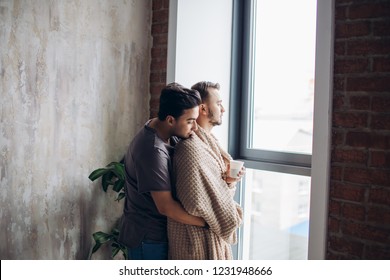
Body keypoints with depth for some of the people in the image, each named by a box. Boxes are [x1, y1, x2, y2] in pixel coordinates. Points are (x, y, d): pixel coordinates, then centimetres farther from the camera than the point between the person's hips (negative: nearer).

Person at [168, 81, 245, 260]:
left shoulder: (207, 141, 9)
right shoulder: (192, 147, -23)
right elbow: (196, 202, -29)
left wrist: (229, 179, -7)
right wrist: (227, 184, -13)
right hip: (197, 237, -10)